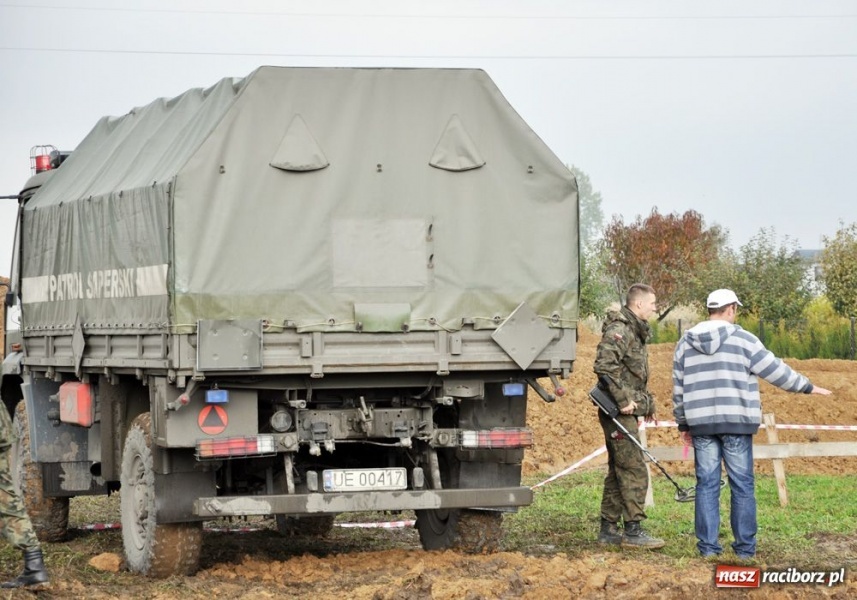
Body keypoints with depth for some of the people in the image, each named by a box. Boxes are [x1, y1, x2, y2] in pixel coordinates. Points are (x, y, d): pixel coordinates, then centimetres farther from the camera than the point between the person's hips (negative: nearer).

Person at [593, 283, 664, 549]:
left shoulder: (635, 331, 19)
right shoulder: (619, 330, -14)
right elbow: (604, 366, -27)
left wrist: (647, 400, 19)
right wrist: (623, 400, -25)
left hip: (627, 411, 10)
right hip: (619, 413, -10)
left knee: (618, 472, 12)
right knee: (635, 471, -10)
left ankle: (608, 529, 17)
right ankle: (633, 531, -8)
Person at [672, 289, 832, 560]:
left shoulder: (686, 343, 9)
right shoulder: (743, 339, -5)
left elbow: (679, 387, 13)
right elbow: (775, 371, -1)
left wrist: (683, 424, 21)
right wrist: (807, 386, 12)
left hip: (701, 424, 3)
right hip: (736, 422, -3)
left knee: (707, 484, 6)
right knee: (742, 484, 3)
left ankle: (708, 545, 4)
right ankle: (745, 547, 3)